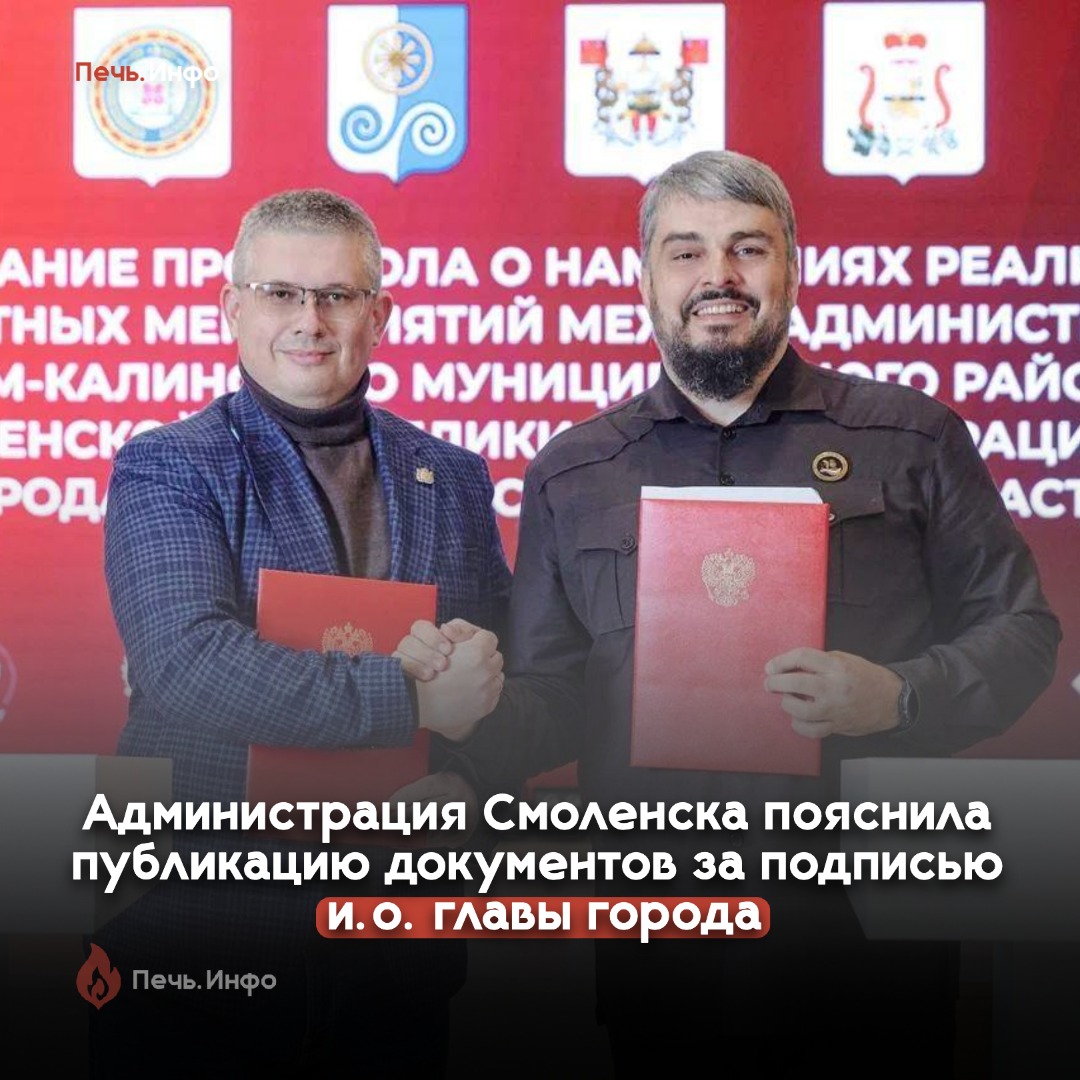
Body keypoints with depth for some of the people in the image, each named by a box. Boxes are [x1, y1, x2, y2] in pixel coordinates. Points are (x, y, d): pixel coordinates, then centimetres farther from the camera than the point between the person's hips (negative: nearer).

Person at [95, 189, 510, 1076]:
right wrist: (411, 698, -20)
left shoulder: (455, 479, 10)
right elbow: (186, 664, -20)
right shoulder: (166, 472, -3)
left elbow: (506, 672, 13)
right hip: (205, 915, -3)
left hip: (401, 927, 4)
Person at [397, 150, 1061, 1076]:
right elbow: (546, 691, 9)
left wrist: (899, 698, -13)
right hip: (657, 925, 1)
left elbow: (1020, 628, 5)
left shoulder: (911, 438, 5)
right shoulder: (569, 478, 11)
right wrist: (467, 774, -10)